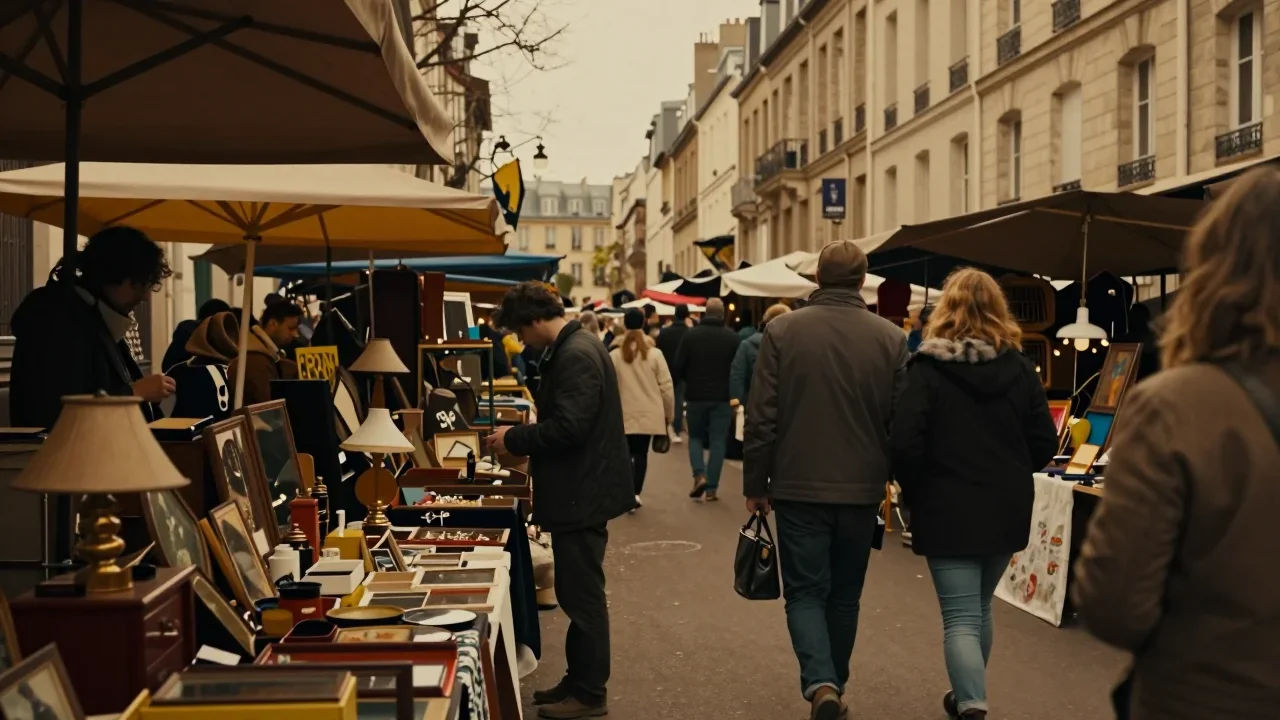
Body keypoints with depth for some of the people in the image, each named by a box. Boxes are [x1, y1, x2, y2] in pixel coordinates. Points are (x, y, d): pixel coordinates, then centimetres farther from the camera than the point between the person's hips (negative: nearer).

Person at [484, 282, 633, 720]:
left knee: (582, 595, -1)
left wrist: (514, 440, -15)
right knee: (577, 592, 17)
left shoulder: (575, 355, -20)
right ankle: (579, 680, 26)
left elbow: (569, 426, -26)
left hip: (582, 492, -11)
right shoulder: (572, 349, 13)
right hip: (581, 489, 11)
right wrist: (525, 443, 12)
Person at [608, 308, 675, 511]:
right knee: (641, 453, 10)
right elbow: (666, 386, -5)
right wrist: (669, 412, 7)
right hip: (649, 413, 1)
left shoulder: (614, 354, -5)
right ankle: (635, 493, 7)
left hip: (625, 414, -1)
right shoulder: (654, 353, -6)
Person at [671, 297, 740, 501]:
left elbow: (678, 367, -4)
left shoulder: (691, 335, -5)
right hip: (723, 397, 0)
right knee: (718, 441, 5)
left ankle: (699, 475, -4)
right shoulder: (732, 337, -5)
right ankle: (712, 488, 2)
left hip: (696, 395, 0)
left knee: (696, 437, 16)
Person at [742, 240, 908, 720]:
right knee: (844, 594, 17)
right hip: (862, 489, 2)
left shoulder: (782, 330, -7)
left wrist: (755, 485, 3)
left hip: (799, 486, -2)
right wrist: (892, 480, 15)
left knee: (805, 592, 6)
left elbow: (761, 417, -7)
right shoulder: (891, 338, -4)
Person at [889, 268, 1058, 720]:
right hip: (1007, 509, 5)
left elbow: (904, 444, -16)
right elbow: (1045, 444, 2)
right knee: (980, 608, 22)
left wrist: (914, 492, 2)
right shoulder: (1020, 368, 1)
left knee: (960, 618, -2)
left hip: (949, 511, -4)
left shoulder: (928, 368, -10)